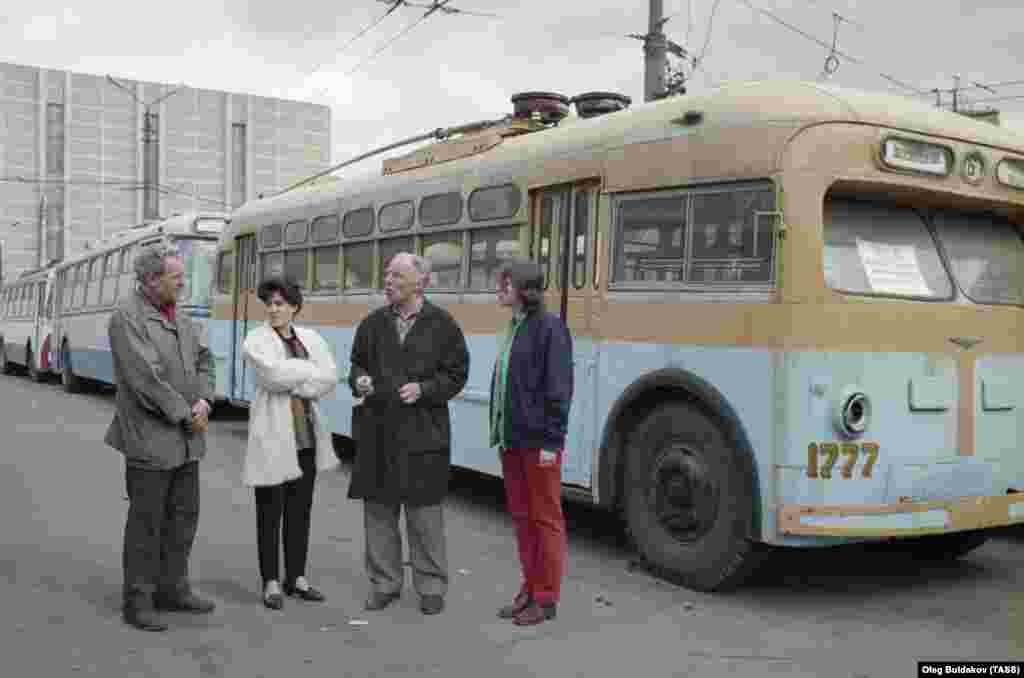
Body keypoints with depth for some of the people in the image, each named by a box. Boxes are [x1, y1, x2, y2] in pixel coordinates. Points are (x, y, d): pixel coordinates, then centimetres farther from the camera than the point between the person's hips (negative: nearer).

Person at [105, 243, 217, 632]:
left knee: (184, 516, 14)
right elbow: (145, 378, -21)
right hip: (151, 438, -8)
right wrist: (187, 415, -16)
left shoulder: (180, 318, 11)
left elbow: (203, 361, 12)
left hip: (186, 439, 8)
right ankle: (138, 601, 14)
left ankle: (172, 589, 26)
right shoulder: (127, 317, -13)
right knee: (147, 522, 1)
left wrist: (203, 401, -7)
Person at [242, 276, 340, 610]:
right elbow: (274, 374, -22)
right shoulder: (256, 340, -5)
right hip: (273, 436, -5)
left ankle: (296, 578, 22)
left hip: (307, 436, 5)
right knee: (270, 513, 2)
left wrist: (293, 381, -14)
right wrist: (309, 371, -9)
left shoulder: (311, 338, 8)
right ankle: (271, 582, 12)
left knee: (300, 510, 11)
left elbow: (330, 379, -4)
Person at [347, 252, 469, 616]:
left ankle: (431, 587, 17)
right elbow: (358, 363, 17)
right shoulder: (373, 323, 8)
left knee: (425, 513, 3)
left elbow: (456, 374, 0)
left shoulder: (442, 324, -2)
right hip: (378, 431, 4)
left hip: (423, 433, -3)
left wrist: (424, 389, -14)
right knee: (379, 511, 10)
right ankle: (384, 583, 23)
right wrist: (359, 380, -5)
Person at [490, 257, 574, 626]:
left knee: (545, 518, 3)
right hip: (511, 440, 8)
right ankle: (530, 588, 26)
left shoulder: (550, 328, -13)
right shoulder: (514, 328, 12)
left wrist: (551, 442, -18)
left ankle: (546, 598, 13)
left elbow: (559, 389, -16)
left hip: (537, 441, -8)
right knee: (521, 517, 15)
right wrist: (500, 433, 14)